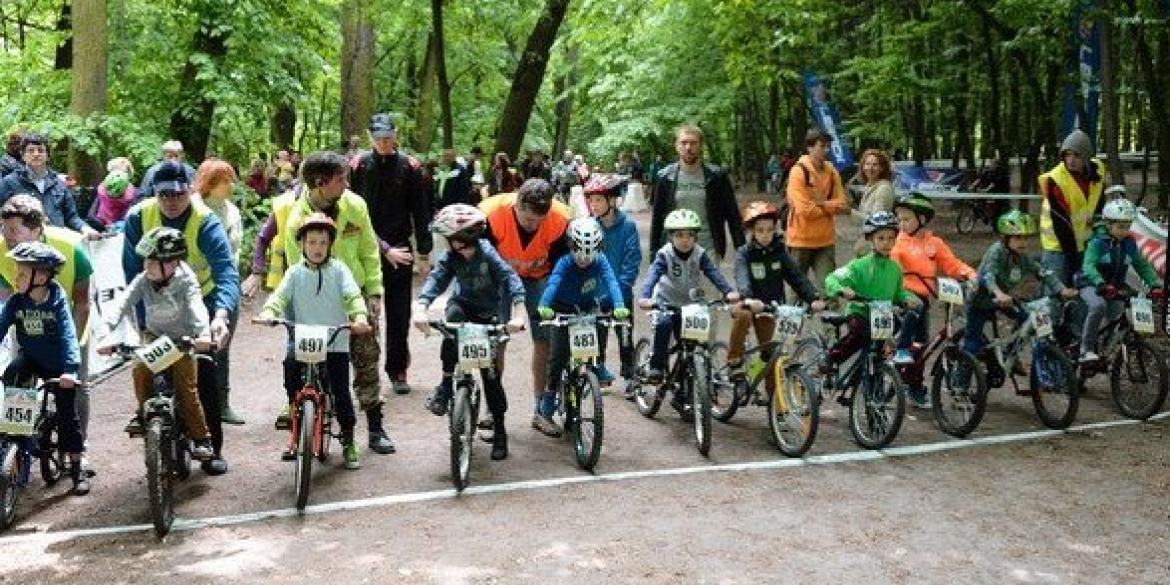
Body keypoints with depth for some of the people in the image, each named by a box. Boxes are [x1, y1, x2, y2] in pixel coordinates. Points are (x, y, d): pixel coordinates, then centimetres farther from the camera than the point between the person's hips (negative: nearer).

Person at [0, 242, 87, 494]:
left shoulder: (58, 302, -18)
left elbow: (68, 336, -26)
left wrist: (70, 369, -38)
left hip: (57, 367, -3)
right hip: (30, 358, 3)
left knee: (67, 415, 1)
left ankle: (77, 468, 10)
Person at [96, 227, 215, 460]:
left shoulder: (186, 281, -23)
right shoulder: (142, 280, -16)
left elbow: (196, 306, -40)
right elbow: (120, 304, -25)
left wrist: (203, 334, -59)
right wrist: (104, 334, -42)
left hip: (182, 339, -3)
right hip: (154, 335, 3)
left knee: (187, 387, -11)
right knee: (141, 367, -26)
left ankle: (202, 438, 1)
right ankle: (143, 413, -2)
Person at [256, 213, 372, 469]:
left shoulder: (338, 269, 1)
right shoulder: (296, 272, 5)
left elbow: (353, 295, -11)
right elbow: (281, 294, -7)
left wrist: (360, 316, -30)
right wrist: (268, 311, -28)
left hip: (336, 343, -1)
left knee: (341, 391, -2)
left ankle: (348, 442, 13)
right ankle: (294, 406, 6)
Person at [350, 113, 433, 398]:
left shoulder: (410, 167, 0)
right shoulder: (359, 166, 1)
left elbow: (421, 213, 2)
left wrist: (423, 253, -1)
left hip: (400, 251, 0)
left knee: (399, 313, 6)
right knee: (364, 311, 2)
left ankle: (398, 370, 17)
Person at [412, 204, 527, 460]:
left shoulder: (487, 252, -24)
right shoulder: (449, 257, -16)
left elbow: (510, 278, -34)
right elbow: (435, 280, -30)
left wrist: (517, 315, -49)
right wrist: (420, 308, -50)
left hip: (488, 314, -1)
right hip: (462, 305, 2)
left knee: (491, 372, -3)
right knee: (454, 315, -35)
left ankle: (499, 429, 13)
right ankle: (446, 385, -26)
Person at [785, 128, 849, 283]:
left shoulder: (831, 172, 6)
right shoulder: (799, 171, -12)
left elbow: (842, 205, 2)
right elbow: (804, 210, -19)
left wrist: (822, 204, -14)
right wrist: (831, 206, -8)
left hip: (825, 240, 4)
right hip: (801, 240, -4)